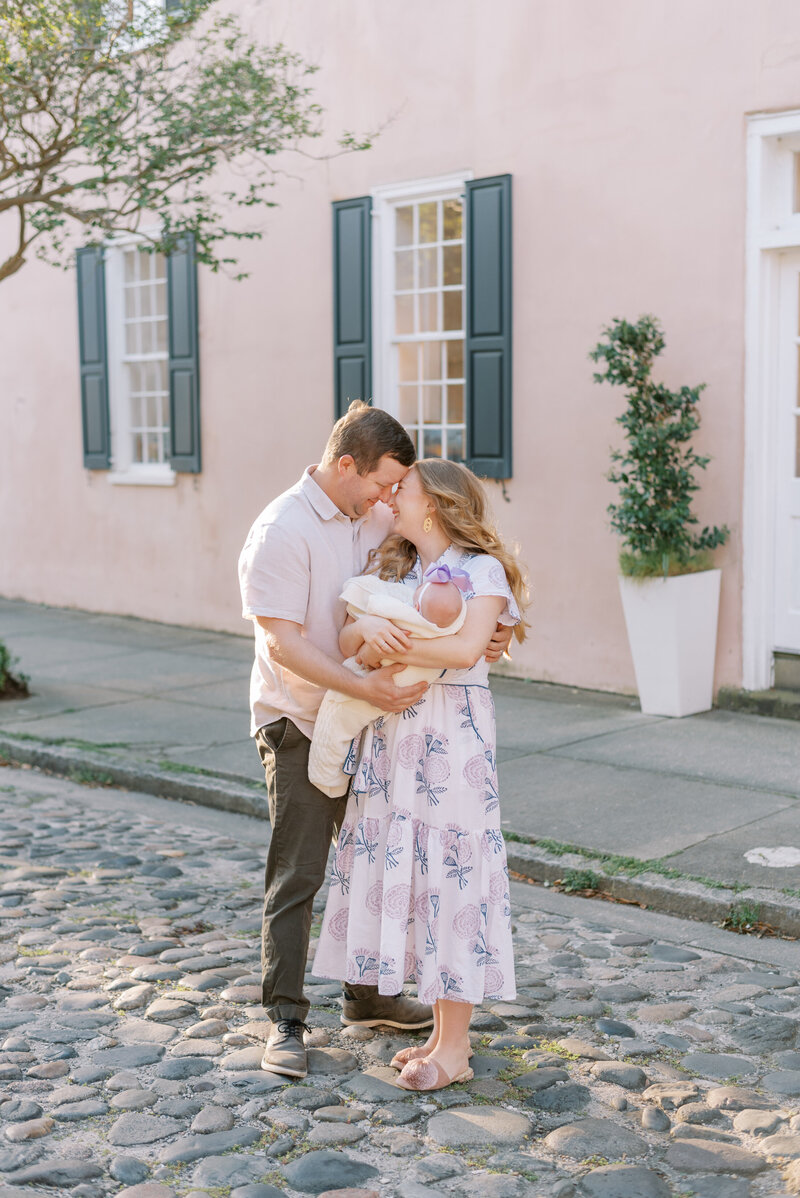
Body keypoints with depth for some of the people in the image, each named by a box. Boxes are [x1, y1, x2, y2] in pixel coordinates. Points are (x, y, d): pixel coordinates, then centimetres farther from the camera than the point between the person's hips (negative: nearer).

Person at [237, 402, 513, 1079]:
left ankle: (368, 994, 31)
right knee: (297, 876, -3)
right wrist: (365, 687, -33)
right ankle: (285, 1022, 7)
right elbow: (282, 642, -23)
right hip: (300, 727, -8)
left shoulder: (377, 522, 5)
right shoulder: (282, 532, -18)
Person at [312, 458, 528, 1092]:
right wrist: (363, 633, -17)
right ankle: (444, 1032, 20)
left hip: (454, 735, -7)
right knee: (399, 871, 7)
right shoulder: (395, 570, 16)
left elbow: (466, 649, -21)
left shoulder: (482, 570, -5)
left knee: (450, 873, -3)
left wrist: (387, 647, -17)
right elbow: (347, 641, 5)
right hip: (393, 734, 7)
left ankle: (454, 1047, 7)